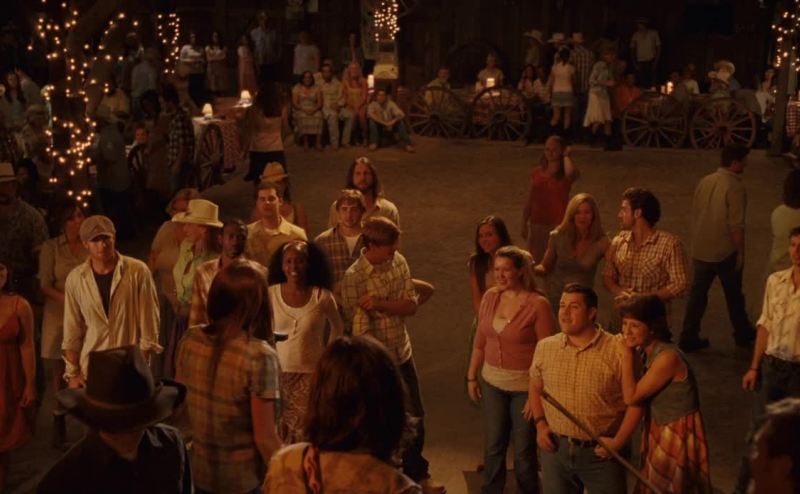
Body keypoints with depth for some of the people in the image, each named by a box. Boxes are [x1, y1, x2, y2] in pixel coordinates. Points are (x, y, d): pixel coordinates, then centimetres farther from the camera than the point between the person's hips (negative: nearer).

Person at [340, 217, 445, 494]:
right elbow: (358, 331, -21)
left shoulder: (398, 261, -3)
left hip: (403, 355, 6)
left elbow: (411, 306, -7)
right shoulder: (353, 279, -21)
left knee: (415, 419, 16)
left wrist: (380, 303, -24)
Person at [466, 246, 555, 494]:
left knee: (524, 448, 8)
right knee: (493, 445, 16)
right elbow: (480, 341, 8)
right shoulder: (490, 297, 0)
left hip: (525, 385, -4)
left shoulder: (537, 304, -16)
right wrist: (471, 377, 11)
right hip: (492, 382, 5)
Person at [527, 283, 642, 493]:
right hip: (555, 447, 3)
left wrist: (618, 442, -13)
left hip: (599, 451, -3)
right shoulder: (545, 347, -2)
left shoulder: (618, 351, -15)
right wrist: (540, 424, 1)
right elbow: (535, 388, 13)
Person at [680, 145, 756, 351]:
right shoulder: (735, 187, -18)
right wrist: (740, 253, -10)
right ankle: (743, 334, 30)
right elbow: (736, 225, -20)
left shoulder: (704, 181, 3)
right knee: (734, 295, 12)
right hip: (725, 251, -5)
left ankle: (688, 338, 10)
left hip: (701, 250, 6)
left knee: (697, 293, 9)